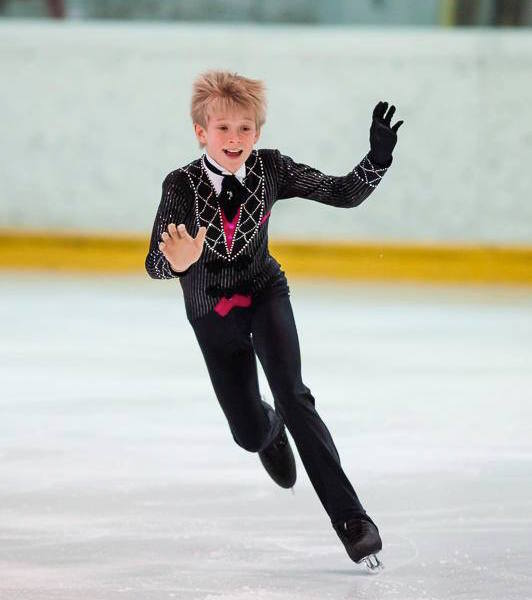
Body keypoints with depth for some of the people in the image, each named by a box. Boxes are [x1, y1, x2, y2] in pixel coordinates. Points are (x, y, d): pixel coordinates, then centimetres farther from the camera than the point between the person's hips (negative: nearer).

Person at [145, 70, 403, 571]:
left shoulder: (271, 169, -18)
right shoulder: (181, 186, -24)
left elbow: (344, 194, -16)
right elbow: (155, 264, -29)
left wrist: (378, 158, -34)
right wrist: (177, 261, -53)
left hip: (265, 295, 0)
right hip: (212, 313, 0)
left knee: (293, 397, -22)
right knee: (250, 433, 8)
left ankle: (351, 518, -22)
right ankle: (271, 426, 51)